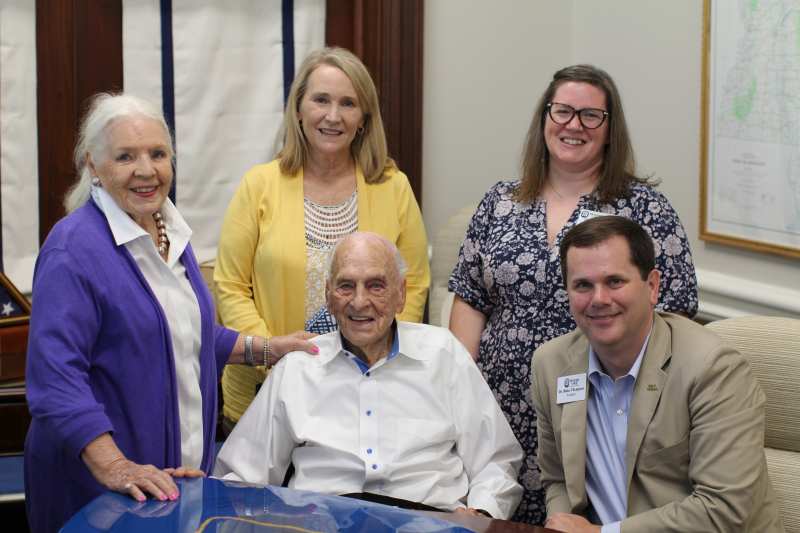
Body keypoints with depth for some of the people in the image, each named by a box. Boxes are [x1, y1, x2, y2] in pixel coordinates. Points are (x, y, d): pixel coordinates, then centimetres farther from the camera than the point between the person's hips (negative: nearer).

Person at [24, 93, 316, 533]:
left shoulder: (171, 231, 8)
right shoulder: (74, 248, -18)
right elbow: (55, 373, -26)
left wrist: (264, 348, 11)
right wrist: (114, 468, -33)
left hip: (181, 469, 7)